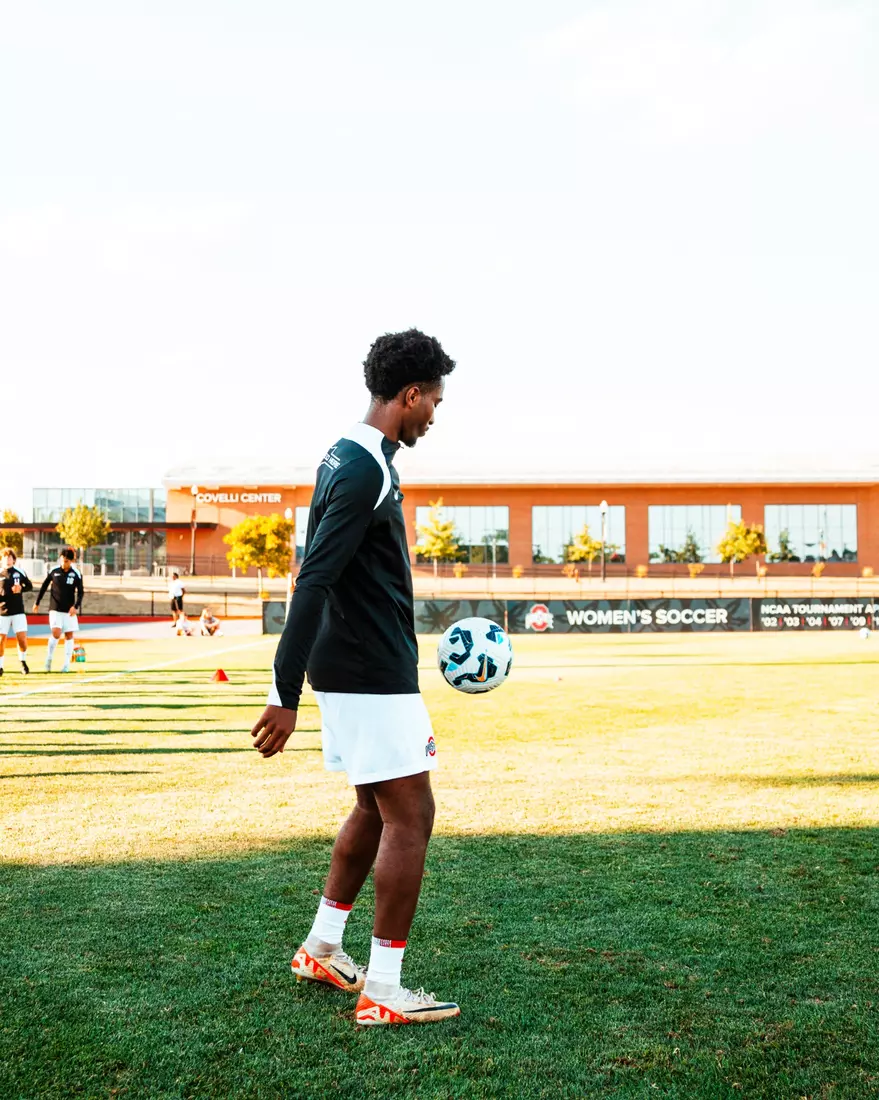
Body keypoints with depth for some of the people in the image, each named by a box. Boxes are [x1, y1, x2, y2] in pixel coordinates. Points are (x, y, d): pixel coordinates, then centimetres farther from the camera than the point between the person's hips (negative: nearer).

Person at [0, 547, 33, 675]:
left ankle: (22, 661, 18)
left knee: (22, 638, -7)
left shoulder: (20, 572, 4)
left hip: (18, 612, 0)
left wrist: (21, 589, -9)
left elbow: (29, 586, 12)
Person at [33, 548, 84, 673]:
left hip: (69, 610, 1)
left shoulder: (76, 574, -5)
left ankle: (67, 664, 12)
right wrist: (37, 603, 12)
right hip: (55, 609, -1)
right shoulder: (53, 571, -3)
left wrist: (76, 606, -18)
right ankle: (49, 658, 6)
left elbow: (80, 592, -3)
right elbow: (44, 586, 8)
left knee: (69, 635, 4)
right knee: (56, 633, -15)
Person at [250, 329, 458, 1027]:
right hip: (372, 674, -10)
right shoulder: (365, 471, -19)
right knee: (410, 817, -3)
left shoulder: (352, 459, 13)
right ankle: (383, 993, 4)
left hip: (356, 668, 10)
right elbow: (313, 582, -24)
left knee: (377, 809, 20)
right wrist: (285, 694, -25)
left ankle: (323, 949, 31)